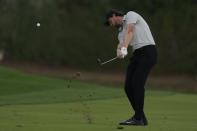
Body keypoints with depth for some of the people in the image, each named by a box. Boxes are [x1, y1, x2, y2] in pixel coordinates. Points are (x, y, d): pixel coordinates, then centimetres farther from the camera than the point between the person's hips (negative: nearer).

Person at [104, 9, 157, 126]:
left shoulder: (131, 15, 1)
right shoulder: (121, 32, 23)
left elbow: (130, 31, -17)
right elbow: (121, 44, 3)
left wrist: (124, 48, -32)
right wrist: (120, 52, -22)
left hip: (148, 51, -9)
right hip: (137, 54, 9)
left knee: (137, 83, -17)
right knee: (128, 86, 2)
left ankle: (138, 118, -13)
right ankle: (141, 117, 10)